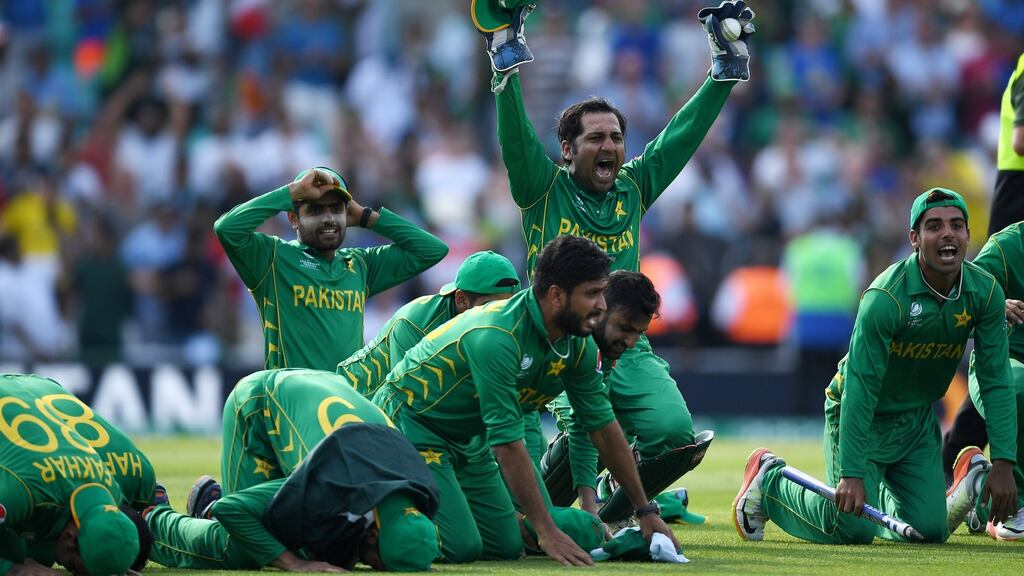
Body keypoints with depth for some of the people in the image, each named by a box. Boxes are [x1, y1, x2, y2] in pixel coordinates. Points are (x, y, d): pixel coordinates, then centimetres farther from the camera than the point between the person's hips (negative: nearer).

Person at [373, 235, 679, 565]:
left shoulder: (578, 346, -8)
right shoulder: (497, 338, -33)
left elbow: (603, 426, 4)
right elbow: (508, 443, -33)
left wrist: (646, 512, 5)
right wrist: (546, 532, -32)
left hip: (466, 439, 9)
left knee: (506, 547, 1)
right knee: (461, 547, -22)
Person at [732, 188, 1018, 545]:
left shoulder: (986, 292, -13)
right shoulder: (885, 298, -29)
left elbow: (995, 382, -7)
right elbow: (860, 386, -29)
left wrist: (1003, 464, -14)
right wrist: (852, 473, -33)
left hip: (919, 421, 5)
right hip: (860, 417, -5)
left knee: (929, 529, -5)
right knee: (853, 527, -14)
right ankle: (769, 481, 13)